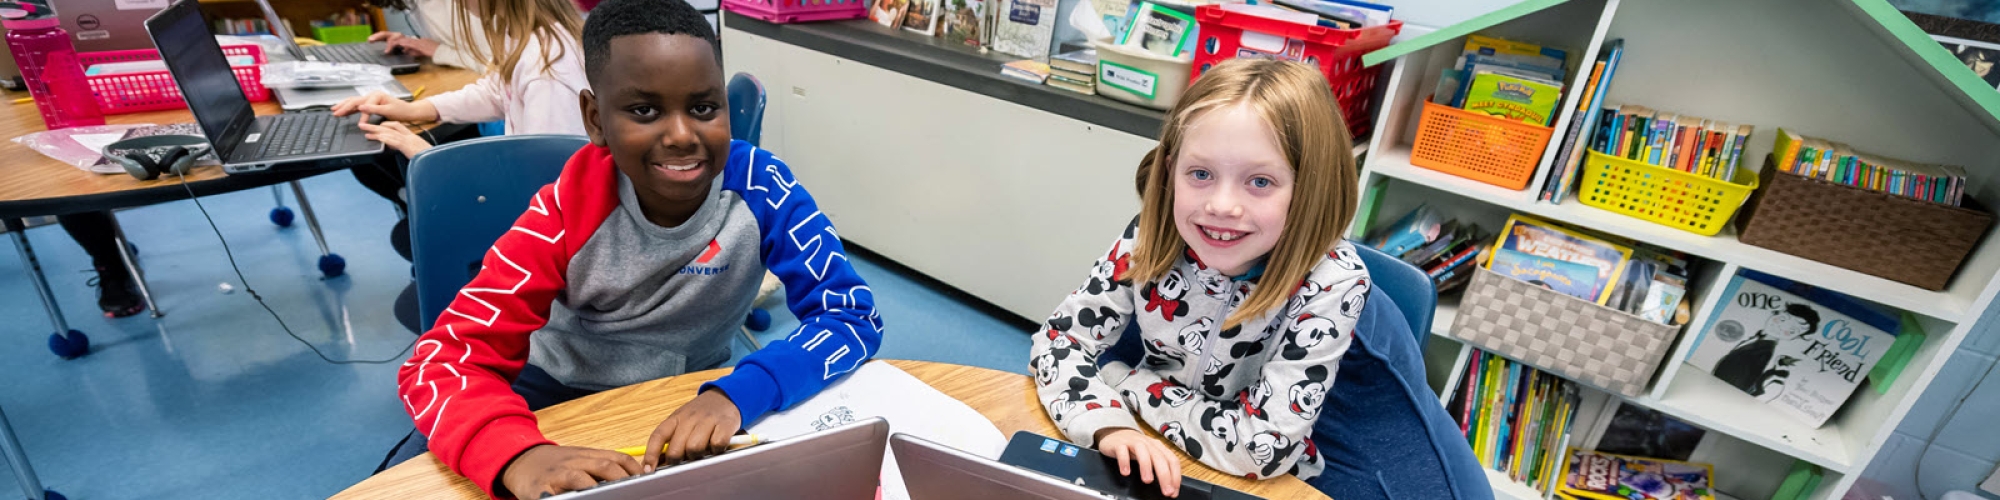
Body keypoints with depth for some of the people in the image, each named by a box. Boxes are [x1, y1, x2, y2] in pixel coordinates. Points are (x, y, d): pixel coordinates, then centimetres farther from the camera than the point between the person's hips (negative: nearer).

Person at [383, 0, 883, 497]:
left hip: (693, 397, 1)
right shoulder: (570, 209, -22)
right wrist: (521, 457, -46)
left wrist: (736, 394, -42)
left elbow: (854, 315, -25)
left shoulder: (760, 186, -23)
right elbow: (441, 359, -24)